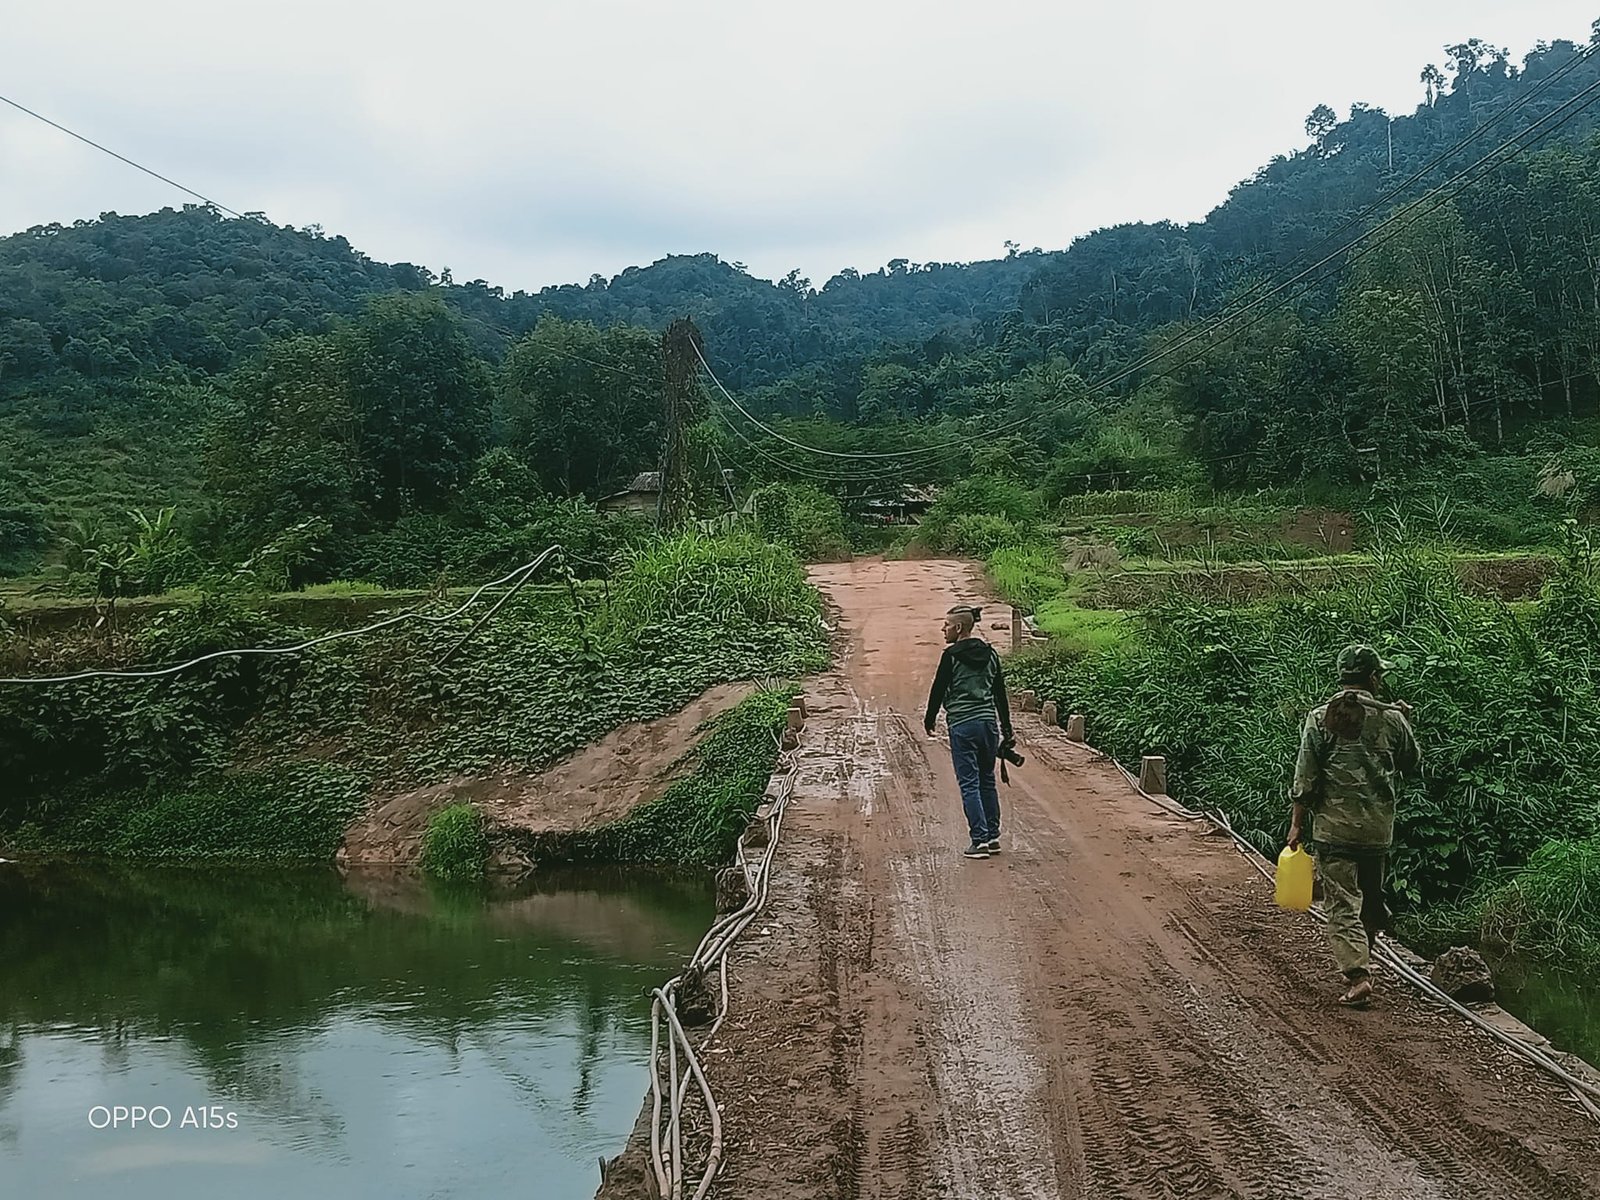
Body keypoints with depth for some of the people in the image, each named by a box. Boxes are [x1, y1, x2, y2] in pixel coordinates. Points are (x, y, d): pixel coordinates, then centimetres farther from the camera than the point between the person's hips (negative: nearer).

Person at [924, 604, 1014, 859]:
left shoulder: (951, 655, -9)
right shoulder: (989, 653, 9)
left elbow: (939, 689, -5)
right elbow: (1000, 692, 14)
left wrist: (929, 721, 9)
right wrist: (1006, 727, 21)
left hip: (962, 725, -6)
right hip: (988, 722, 6)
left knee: (969, 784, -2)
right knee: (987, 780, 15)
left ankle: (980, 840, -5)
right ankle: (993, 837, 18)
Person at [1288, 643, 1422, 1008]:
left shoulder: (1320, 718, -5)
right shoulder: (1392, 719, -1)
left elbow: (1305, 777, -6)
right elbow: (1414, 768, 14)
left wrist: (1297, 823, 2)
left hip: (1333, 827, -2)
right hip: (1379, 828, 2)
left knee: (1342, 903, 0)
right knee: (1371, 898, 20)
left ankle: (1358, 975, -11)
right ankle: (1361, 963, 31)